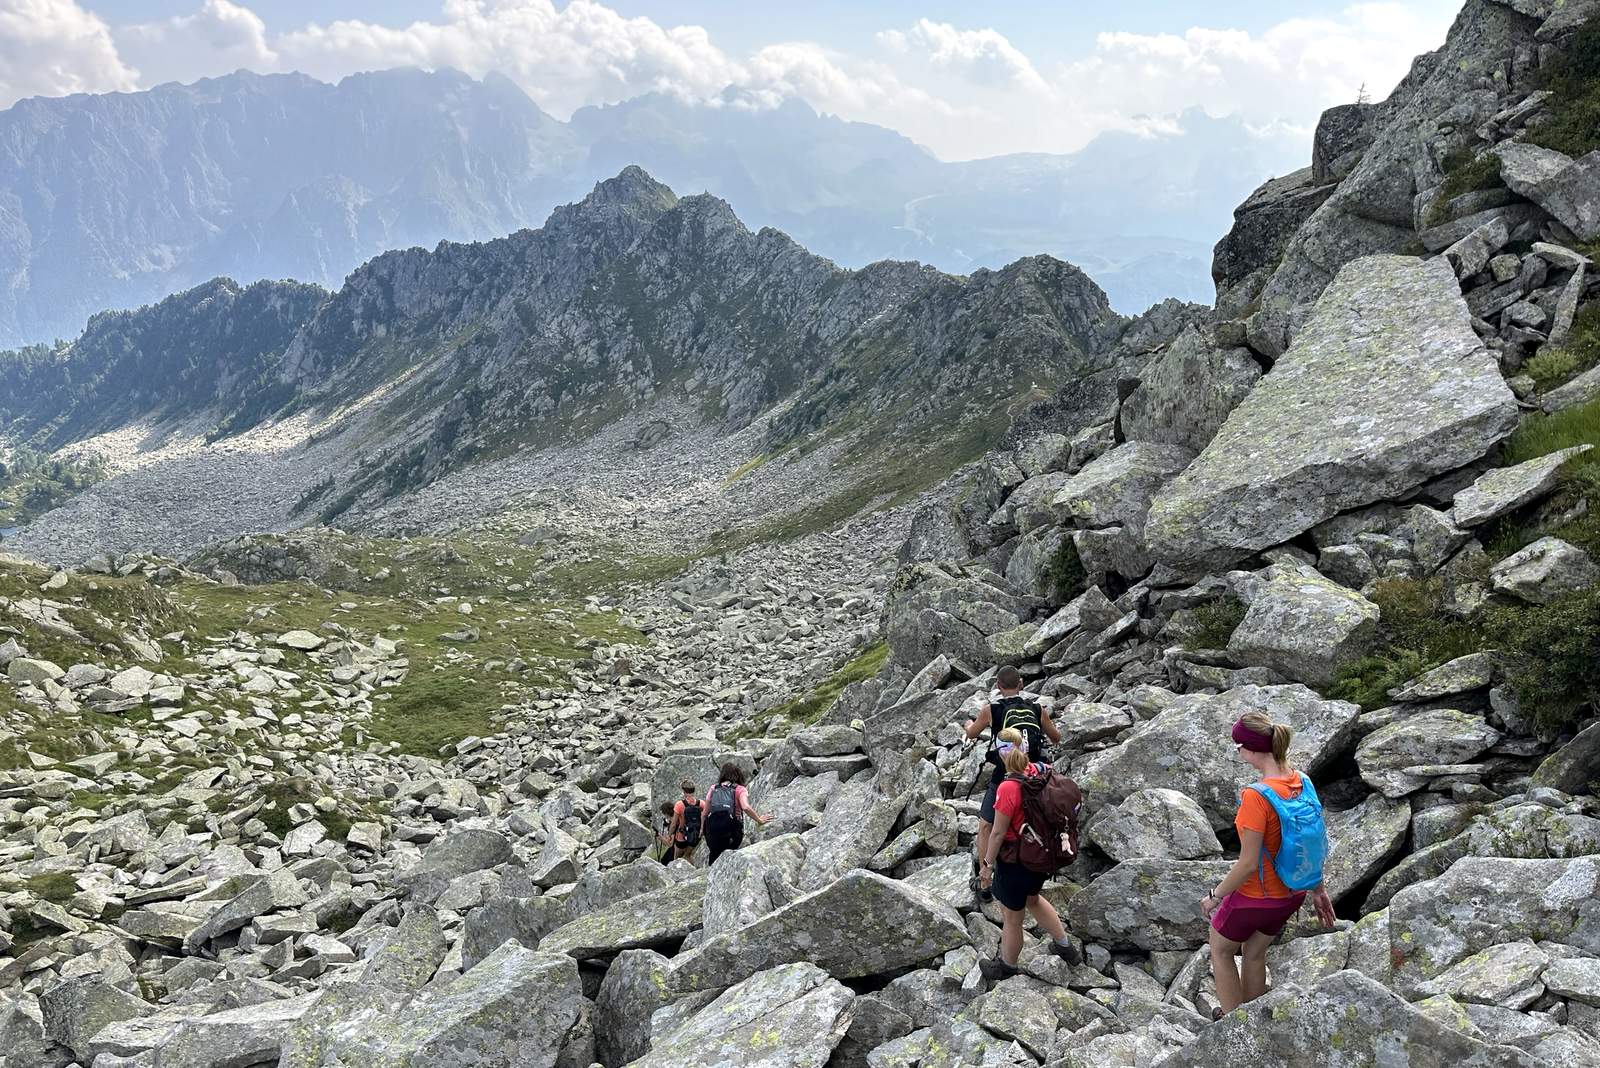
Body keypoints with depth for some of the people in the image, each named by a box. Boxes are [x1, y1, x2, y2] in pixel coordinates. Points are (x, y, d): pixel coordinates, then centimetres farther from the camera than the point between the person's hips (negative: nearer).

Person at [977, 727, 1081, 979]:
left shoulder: (1008, 788, -30)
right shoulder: (1042, 772, -12)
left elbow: (998, 833, -22)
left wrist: (987, 864, -8)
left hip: (1014, 861, -7)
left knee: (1012, 917, 17)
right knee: (1032, 898, 34)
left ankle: (1007, 965, 39)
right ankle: (1065, 946, 46)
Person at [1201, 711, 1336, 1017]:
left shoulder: (1257, 797, -32)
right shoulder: (1302, 782, -9)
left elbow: (1248, 863, -27)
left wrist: (1215, 895, -13)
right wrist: (1318, 889, 16)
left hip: (1255, 897, -7)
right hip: (1291, 894, 7)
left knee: (1220, 950, 22)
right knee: (1254, 953, 29)